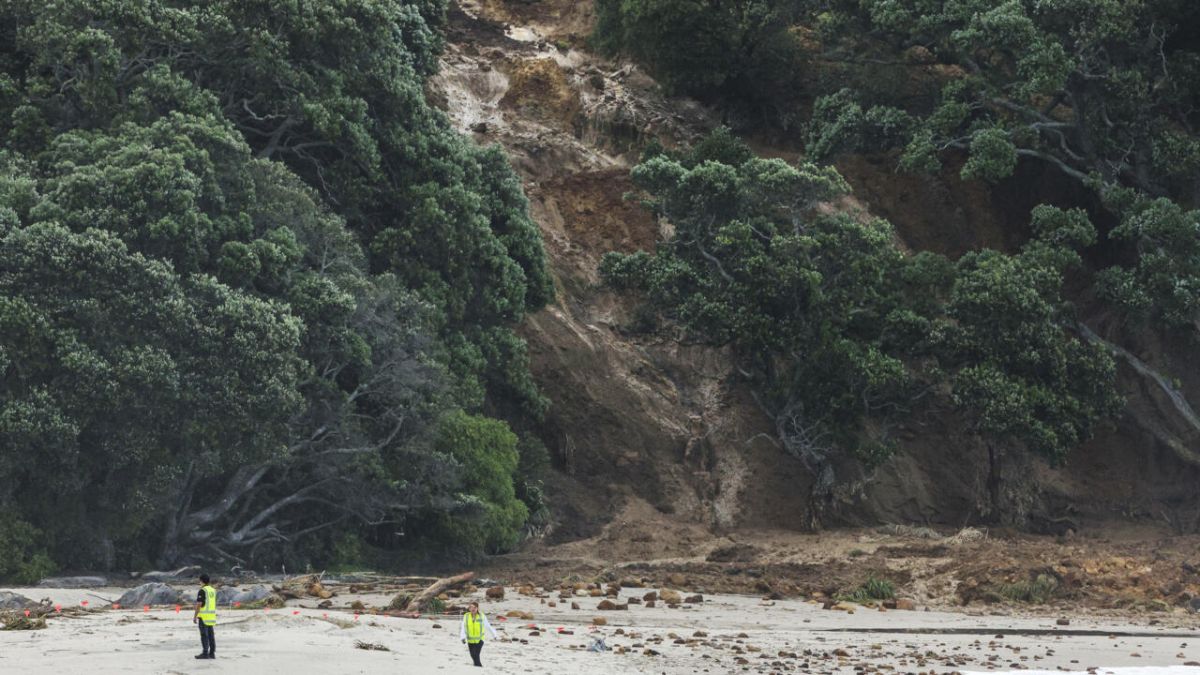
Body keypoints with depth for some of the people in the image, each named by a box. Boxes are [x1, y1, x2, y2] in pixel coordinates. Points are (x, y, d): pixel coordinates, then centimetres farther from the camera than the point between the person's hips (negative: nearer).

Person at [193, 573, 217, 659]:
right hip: (212, 616, 8)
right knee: (210, 634, 8)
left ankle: (205, 653, -8)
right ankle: (212, 653, 7)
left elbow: (199, 604, -17)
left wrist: (195, 616, -13)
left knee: (204, 635, -6)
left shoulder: (202, 591, -13)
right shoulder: (212, 590, 13)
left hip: (204, 616, -8)